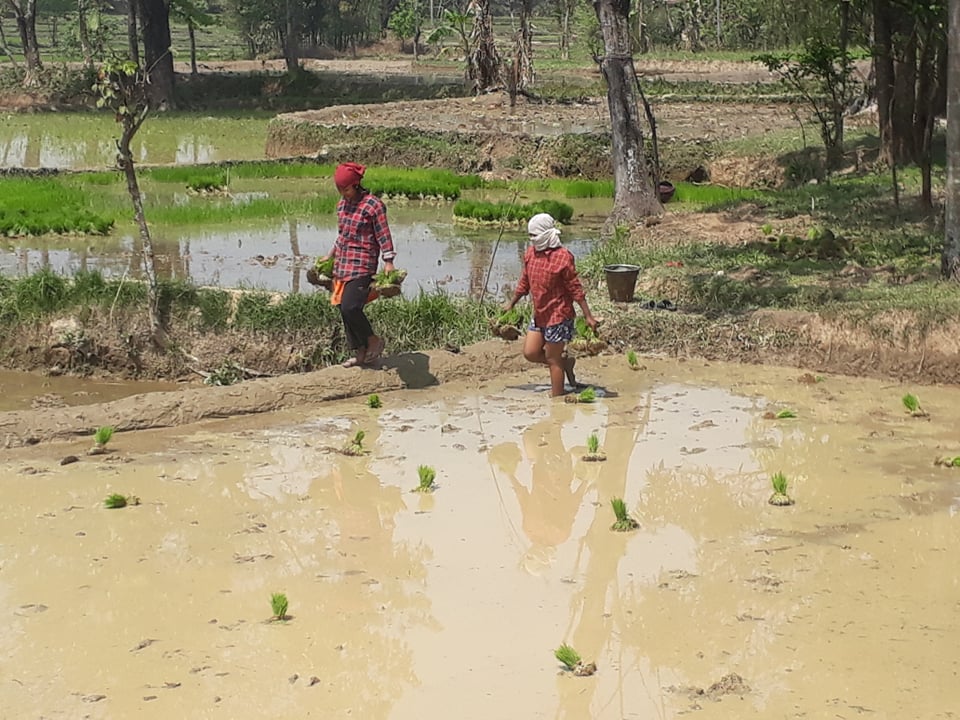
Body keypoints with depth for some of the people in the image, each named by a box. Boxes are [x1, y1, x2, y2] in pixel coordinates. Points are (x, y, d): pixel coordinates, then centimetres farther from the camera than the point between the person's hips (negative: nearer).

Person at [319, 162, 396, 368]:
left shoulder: (373, 205, -9)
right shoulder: (342, 204, 13)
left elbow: (384, 236, -9)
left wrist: (388, 263, -16)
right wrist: (330, 256, 27)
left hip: (362, 266, -8)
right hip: (341, 265, 8)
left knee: (350, 307, -19)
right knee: (344, 311, 7)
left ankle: (373, 341, 5)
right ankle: (360, 353, 18)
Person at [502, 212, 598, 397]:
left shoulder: (563, 257, -19)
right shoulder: (530, 253, 2)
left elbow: (575, 289, -15)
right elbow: (525, 282, 17)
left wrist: (588, 316, -15)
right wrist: (511, 303, 25)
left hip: (558, 314, -7)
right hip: (539, 315, 7)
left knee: (553, 360, 1)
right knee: (530, 352, 8)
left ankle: (557, 398, 13)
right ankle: (565, 362, 29)